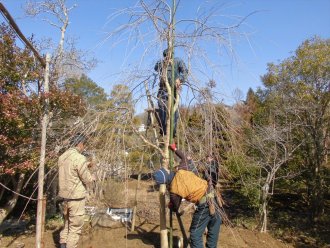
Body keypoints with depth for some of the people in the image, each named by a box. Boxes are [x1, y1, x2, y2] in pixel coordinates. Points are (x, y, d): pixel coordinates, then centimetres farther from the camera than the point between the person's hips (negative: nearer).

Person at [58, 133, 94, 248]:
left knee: (66, 224, 21)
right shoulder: (80, 158, -18)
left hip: (64, 197, 8)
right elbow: (87, 179, -14)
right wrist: (92, 177, 7)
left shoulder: (62, 157, 7)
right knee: (75, 227, 3)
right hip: (76, 197, -8)